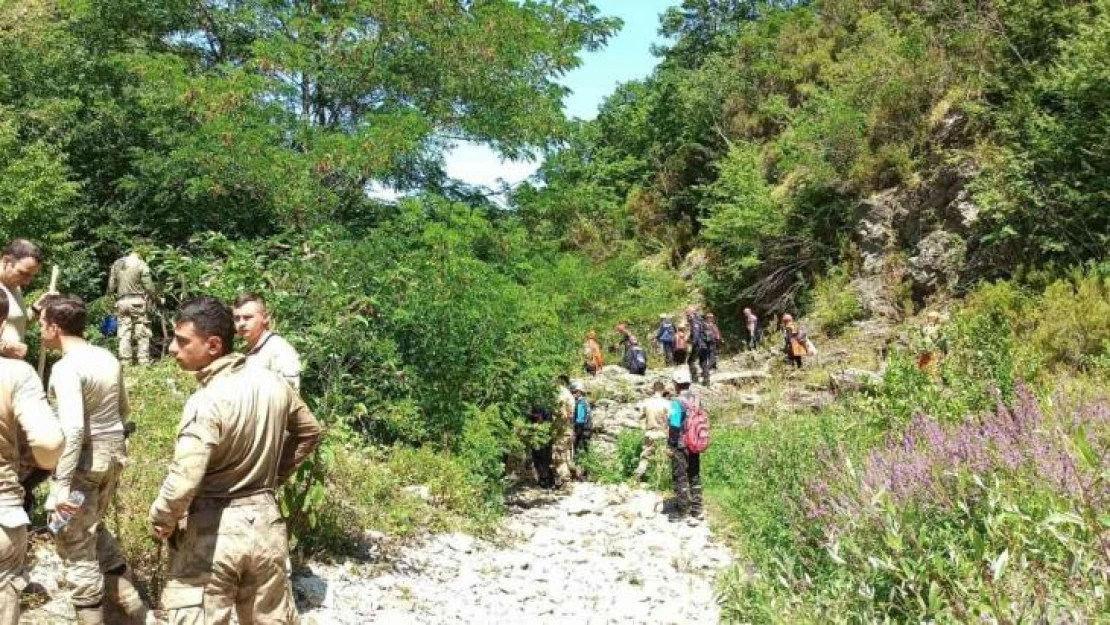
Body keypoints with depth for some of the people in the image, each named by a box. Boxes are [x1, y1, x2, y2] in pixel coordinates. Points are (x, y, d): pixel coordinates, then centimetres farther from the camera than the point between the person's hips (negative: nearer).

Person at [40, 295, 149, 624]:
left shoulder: (66, 367, -19)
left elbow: (72, 429, -27)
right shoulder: (108, 358, 6)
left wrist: (61, 485, -25)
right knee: (94, 529, 26)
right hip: (113, 454, 8)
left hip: (82, 461, -8)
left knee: (77, 548, 6)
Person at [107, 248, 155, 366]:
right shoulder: (141, 264, -4)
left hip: (121, 302, 4)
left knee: (124, 333, 7)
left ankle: (125, 361, 6)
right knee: (142, 333, -1)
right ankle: (144, 361, -5)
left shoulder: (116, 264, 11)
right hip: (138, 301, -4)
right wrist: (152, 298, 8)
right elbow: (148, 286, -8)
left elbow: (111, 287, 10)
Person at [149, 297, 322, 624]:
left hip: (212, 531, -7)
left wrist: (160, 522, -9)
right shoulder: (274, 383, 0)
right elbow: (310, 432, 16)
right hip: (265, 521, 7)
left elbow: (183, 481, -28)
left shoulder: (207, 401, -22)